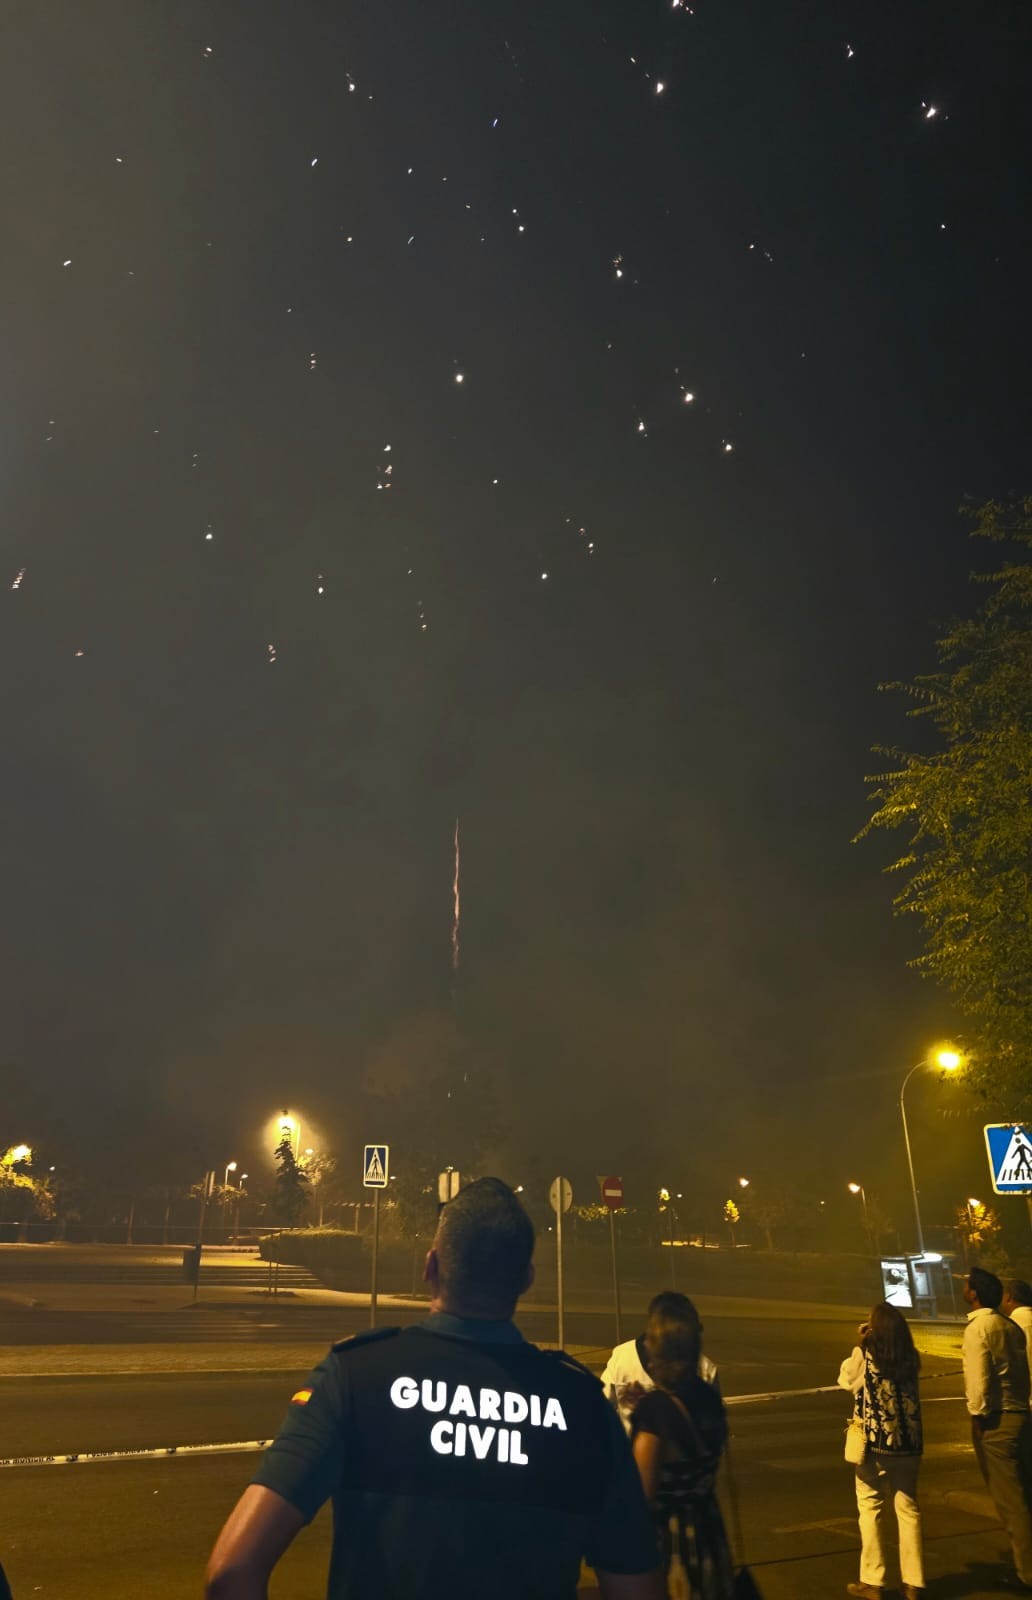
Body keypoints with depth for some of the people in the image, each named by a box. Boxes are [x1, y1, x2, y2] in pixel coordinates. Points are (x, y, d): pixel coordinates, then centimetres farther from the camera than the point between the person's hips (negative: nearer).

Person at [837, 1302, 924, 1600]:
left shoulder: (865, 1354, -11)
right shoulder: (910, 1358, 0)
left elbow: (845, 1379, 5)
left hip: (875, 1442, -4)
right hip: (908, 1442, 4)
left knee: (871, 1509, 7)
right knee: (908, 1509, 13)